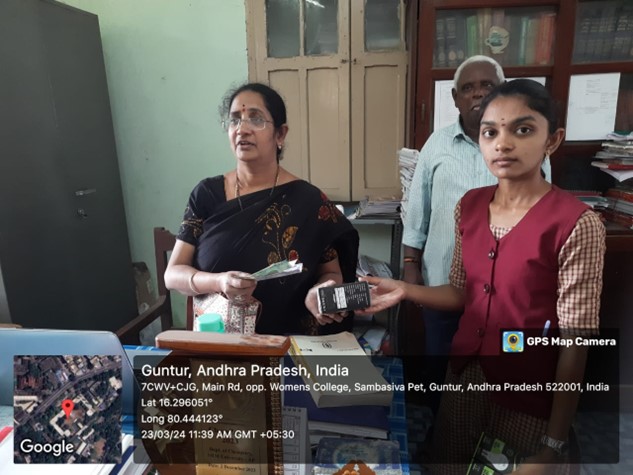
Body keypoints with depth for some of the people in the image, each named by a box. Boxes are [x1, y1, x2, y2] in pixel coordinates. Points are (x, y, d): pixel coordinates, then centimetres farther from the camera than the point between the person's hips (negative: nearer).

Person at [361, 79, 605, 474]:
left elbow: (575, 343, -16)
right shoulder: (470, 206, -2)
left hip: (529, 400, -5)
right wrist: (404, 290, -10)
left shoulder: (577, 224, -19)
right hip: (464, 378, 6)